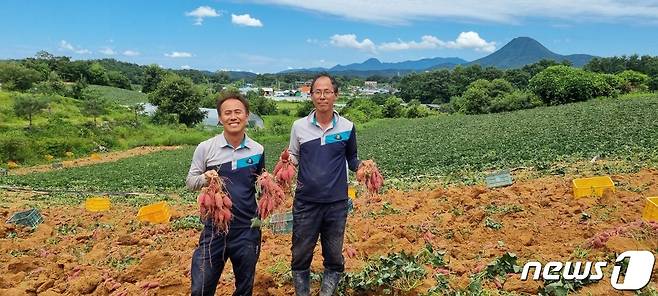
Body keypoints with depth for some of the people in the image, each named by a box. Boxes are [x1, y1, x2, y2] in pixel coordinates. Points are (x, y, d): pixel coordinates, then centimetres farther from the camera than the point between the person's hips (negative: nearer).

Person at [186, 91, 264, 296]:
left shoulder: (257, 150, 0)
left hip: (248, 229, 2)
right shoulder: (205, 148, -5)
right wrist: (204, 178, -19)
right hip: (214, 227, -1)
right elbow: (190, 182, 1)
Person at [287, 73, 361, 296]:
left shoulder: (347, 127, -1)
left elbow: (351, 160, 9)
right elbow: (294, 157, 9)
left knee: (334, 259, 12)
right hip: (305, 202, 0)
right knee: (300, 257, 10)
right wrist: (287, 160, -13)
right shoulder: (299, 126, -1)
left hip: (336, 203, 0)